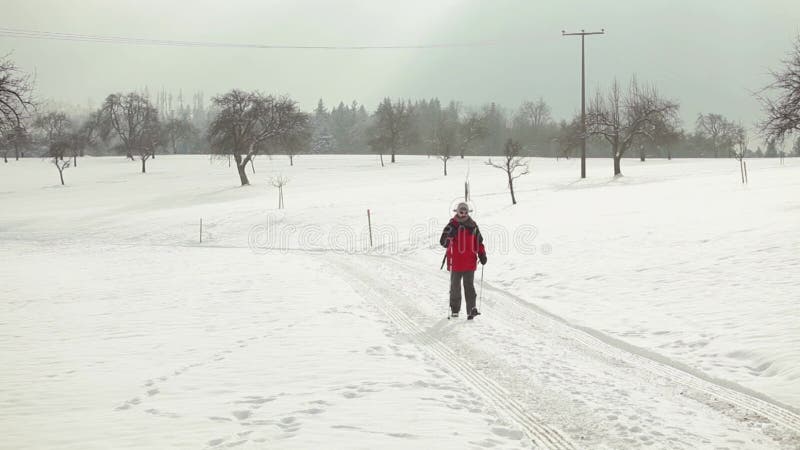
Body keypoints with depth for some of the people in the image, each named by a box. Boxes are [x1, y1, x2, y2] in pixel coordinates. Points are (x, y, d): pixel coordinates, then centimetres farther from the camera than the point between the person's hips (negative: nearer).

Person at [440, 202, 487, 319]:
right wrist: (448, 235, -32)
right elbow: (443, 242, -11)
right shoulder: (452, 225, -3)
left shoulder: (473, 226, 6)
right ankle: (454, 309, 21)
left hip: (470, 262, 1)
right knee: (455, 286, 9)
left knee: (469, 285, -5)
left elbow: (479, 241, 15)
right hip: (455, 262, -1)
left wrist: (482, 255, 5)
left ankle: (471, 309, -11)